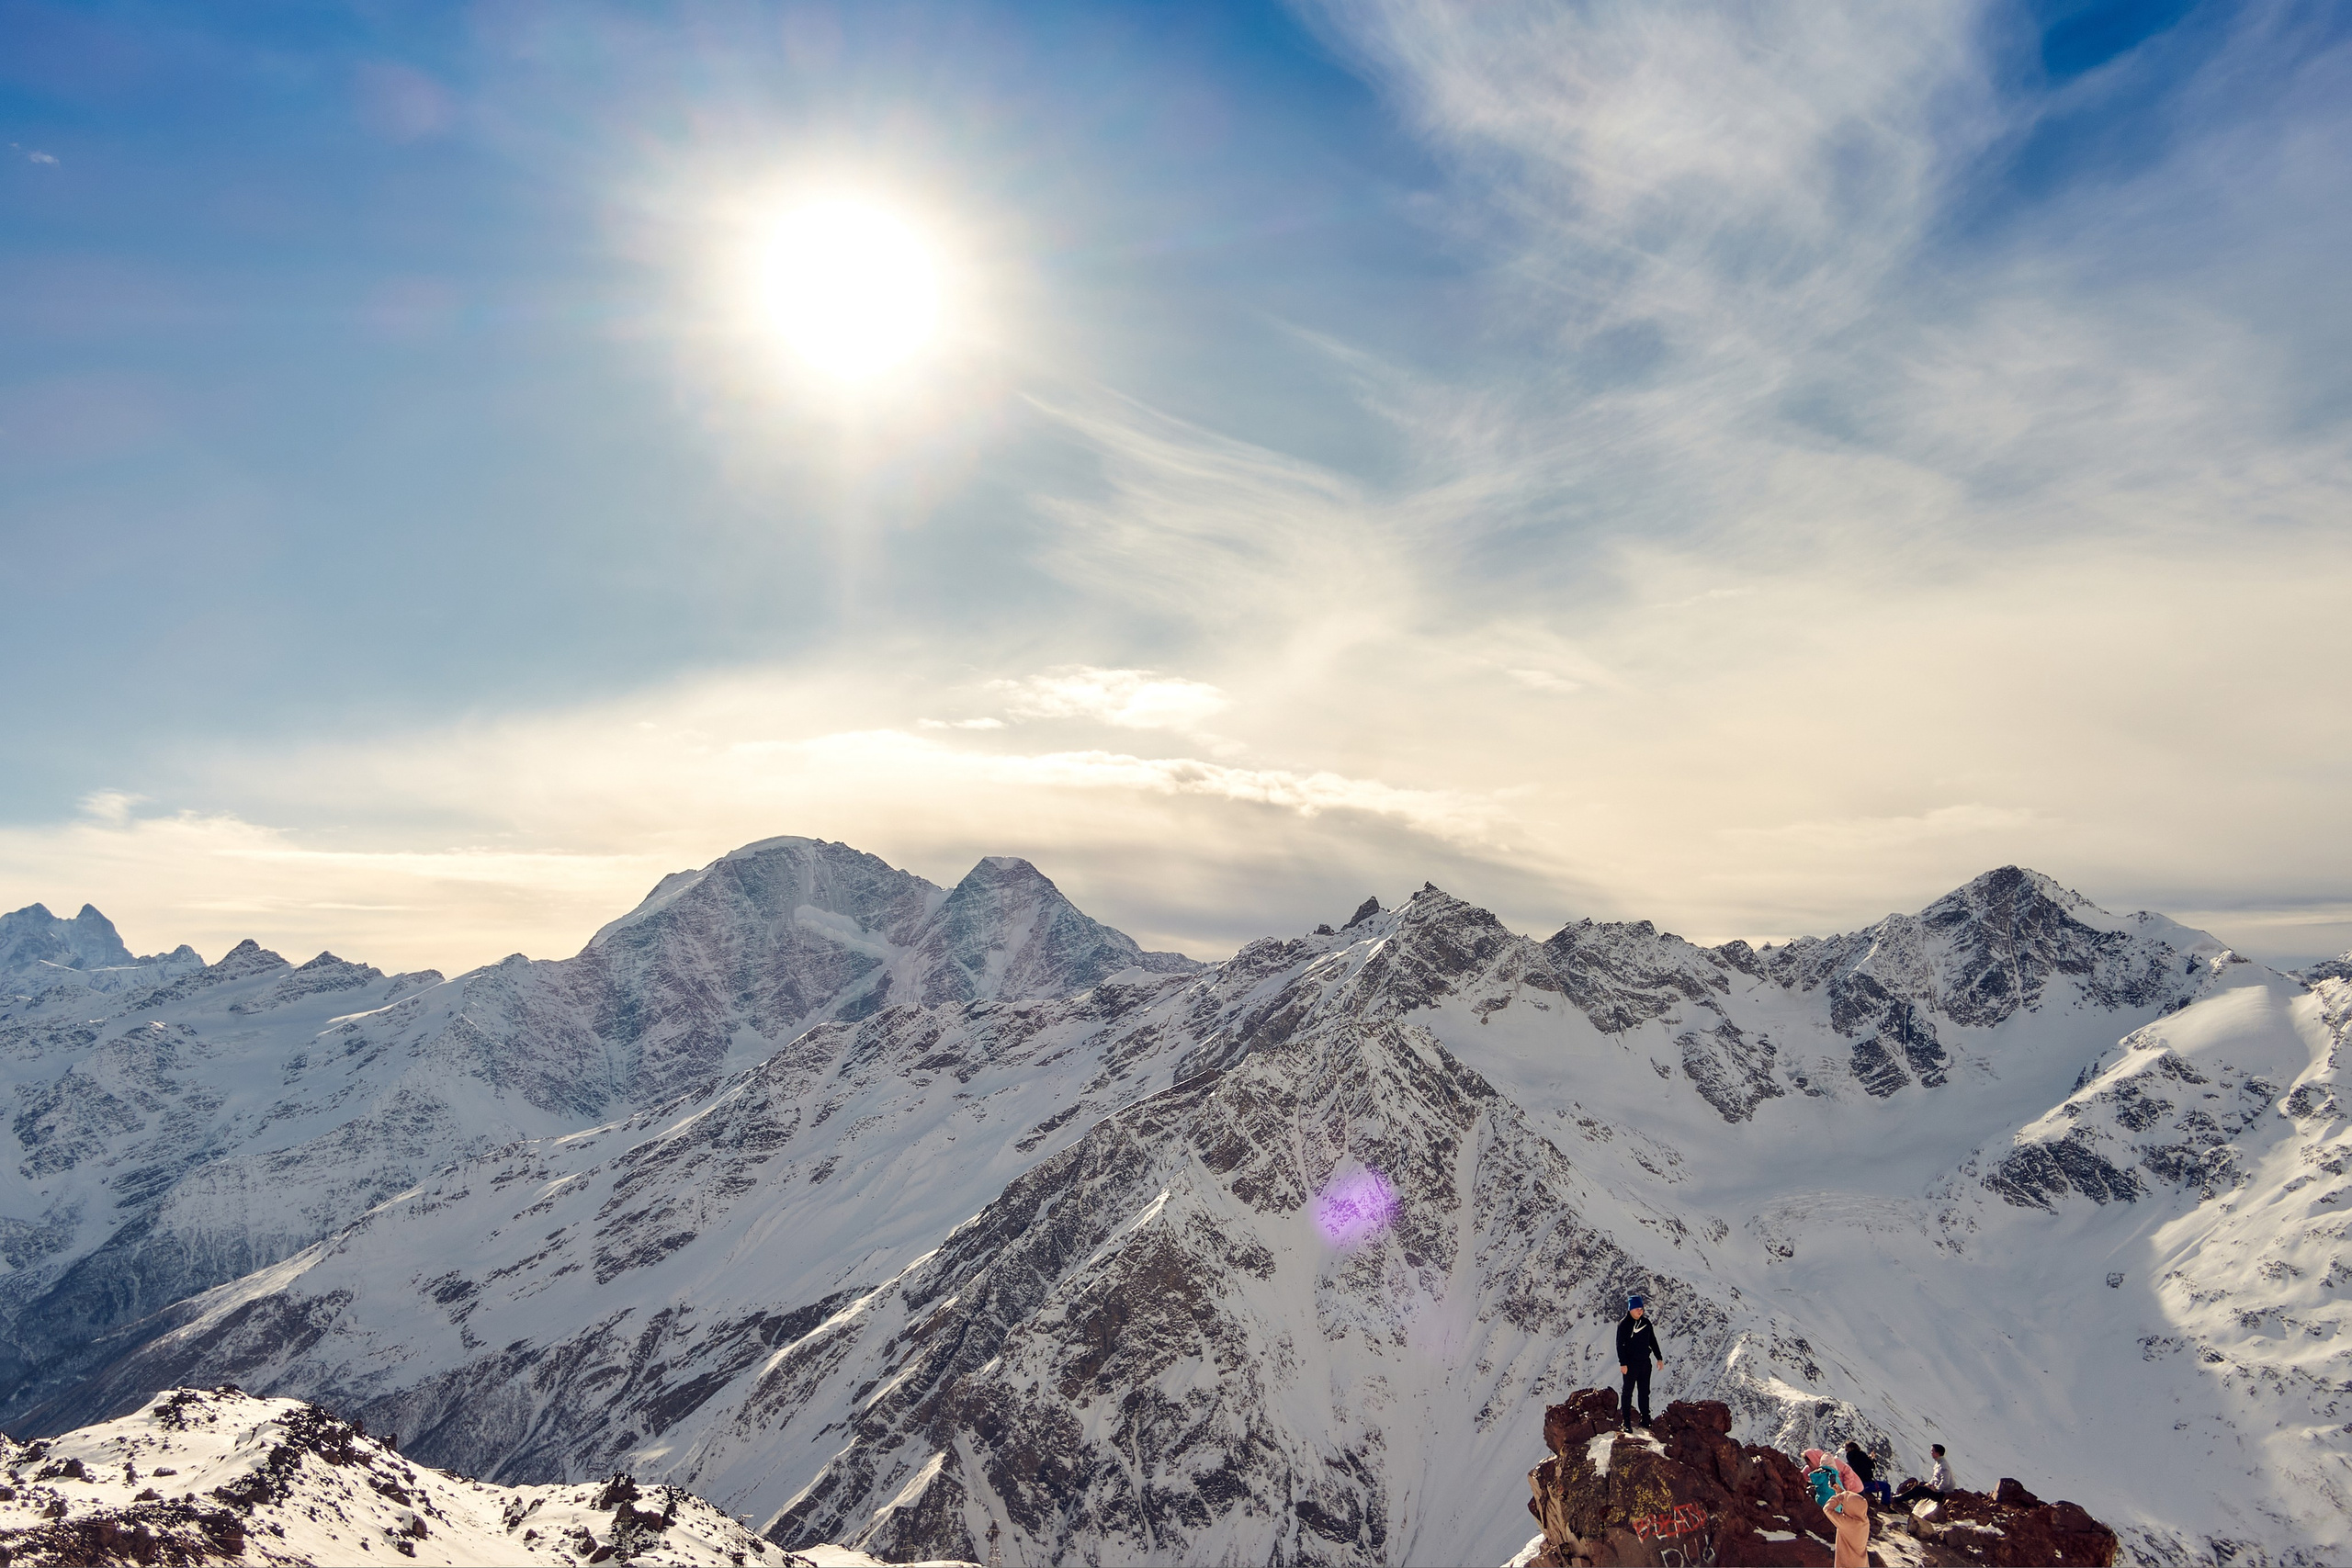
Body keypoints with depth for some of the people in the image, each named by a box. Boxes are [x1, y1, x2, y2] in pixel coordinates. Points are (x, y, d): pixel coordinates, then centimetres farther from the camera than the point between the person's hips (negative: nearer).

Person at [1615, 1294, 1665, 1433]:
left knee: (1644, 1392, 12)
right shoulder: (1624, 1324, -11)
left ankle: (1645, 1419, 21)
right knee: (1628, 1392, 1)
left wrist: (1659, 1358, 13)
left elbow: (1653, 1341, 17)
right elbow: (1620, 1344, -12)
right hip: (1630, 1363, -5)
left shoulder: (1646, 1323, 6)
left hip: (1645, 1362, 5)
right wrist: (1623, 1363, -16)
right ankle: (1626, 1421, 5)